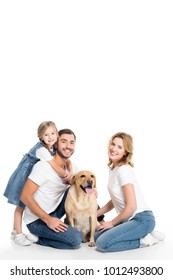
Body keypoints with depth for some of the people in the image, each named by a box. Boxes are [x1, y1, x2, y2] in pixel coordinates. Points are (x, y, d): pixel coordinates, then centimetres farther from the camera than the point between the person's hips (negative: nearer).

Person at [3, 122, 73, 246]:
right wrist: (67, 176, -20)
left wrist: (70, 172, -20)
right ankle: (18, 234, 12)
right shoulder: (42, 150, -30)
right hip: (24, 177, -8)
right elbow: (56, 167, -33)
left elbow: (66, 160, -2)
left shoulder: (54, 148, -4)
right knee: (21, 206, 2)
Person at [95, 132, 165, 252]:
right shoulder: (114, 169, 10)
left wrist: (112, 223, -7)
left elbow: (131, 206, -21)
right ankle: (144, 234, 9)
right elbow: (114, 201, 17)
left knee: (103, 243, -21)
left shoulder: (123, 170, -17)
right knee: (97, 236, 5)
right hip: (129, 219, 10)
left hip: (142, 219, -10)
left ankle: (144, 240, -5)